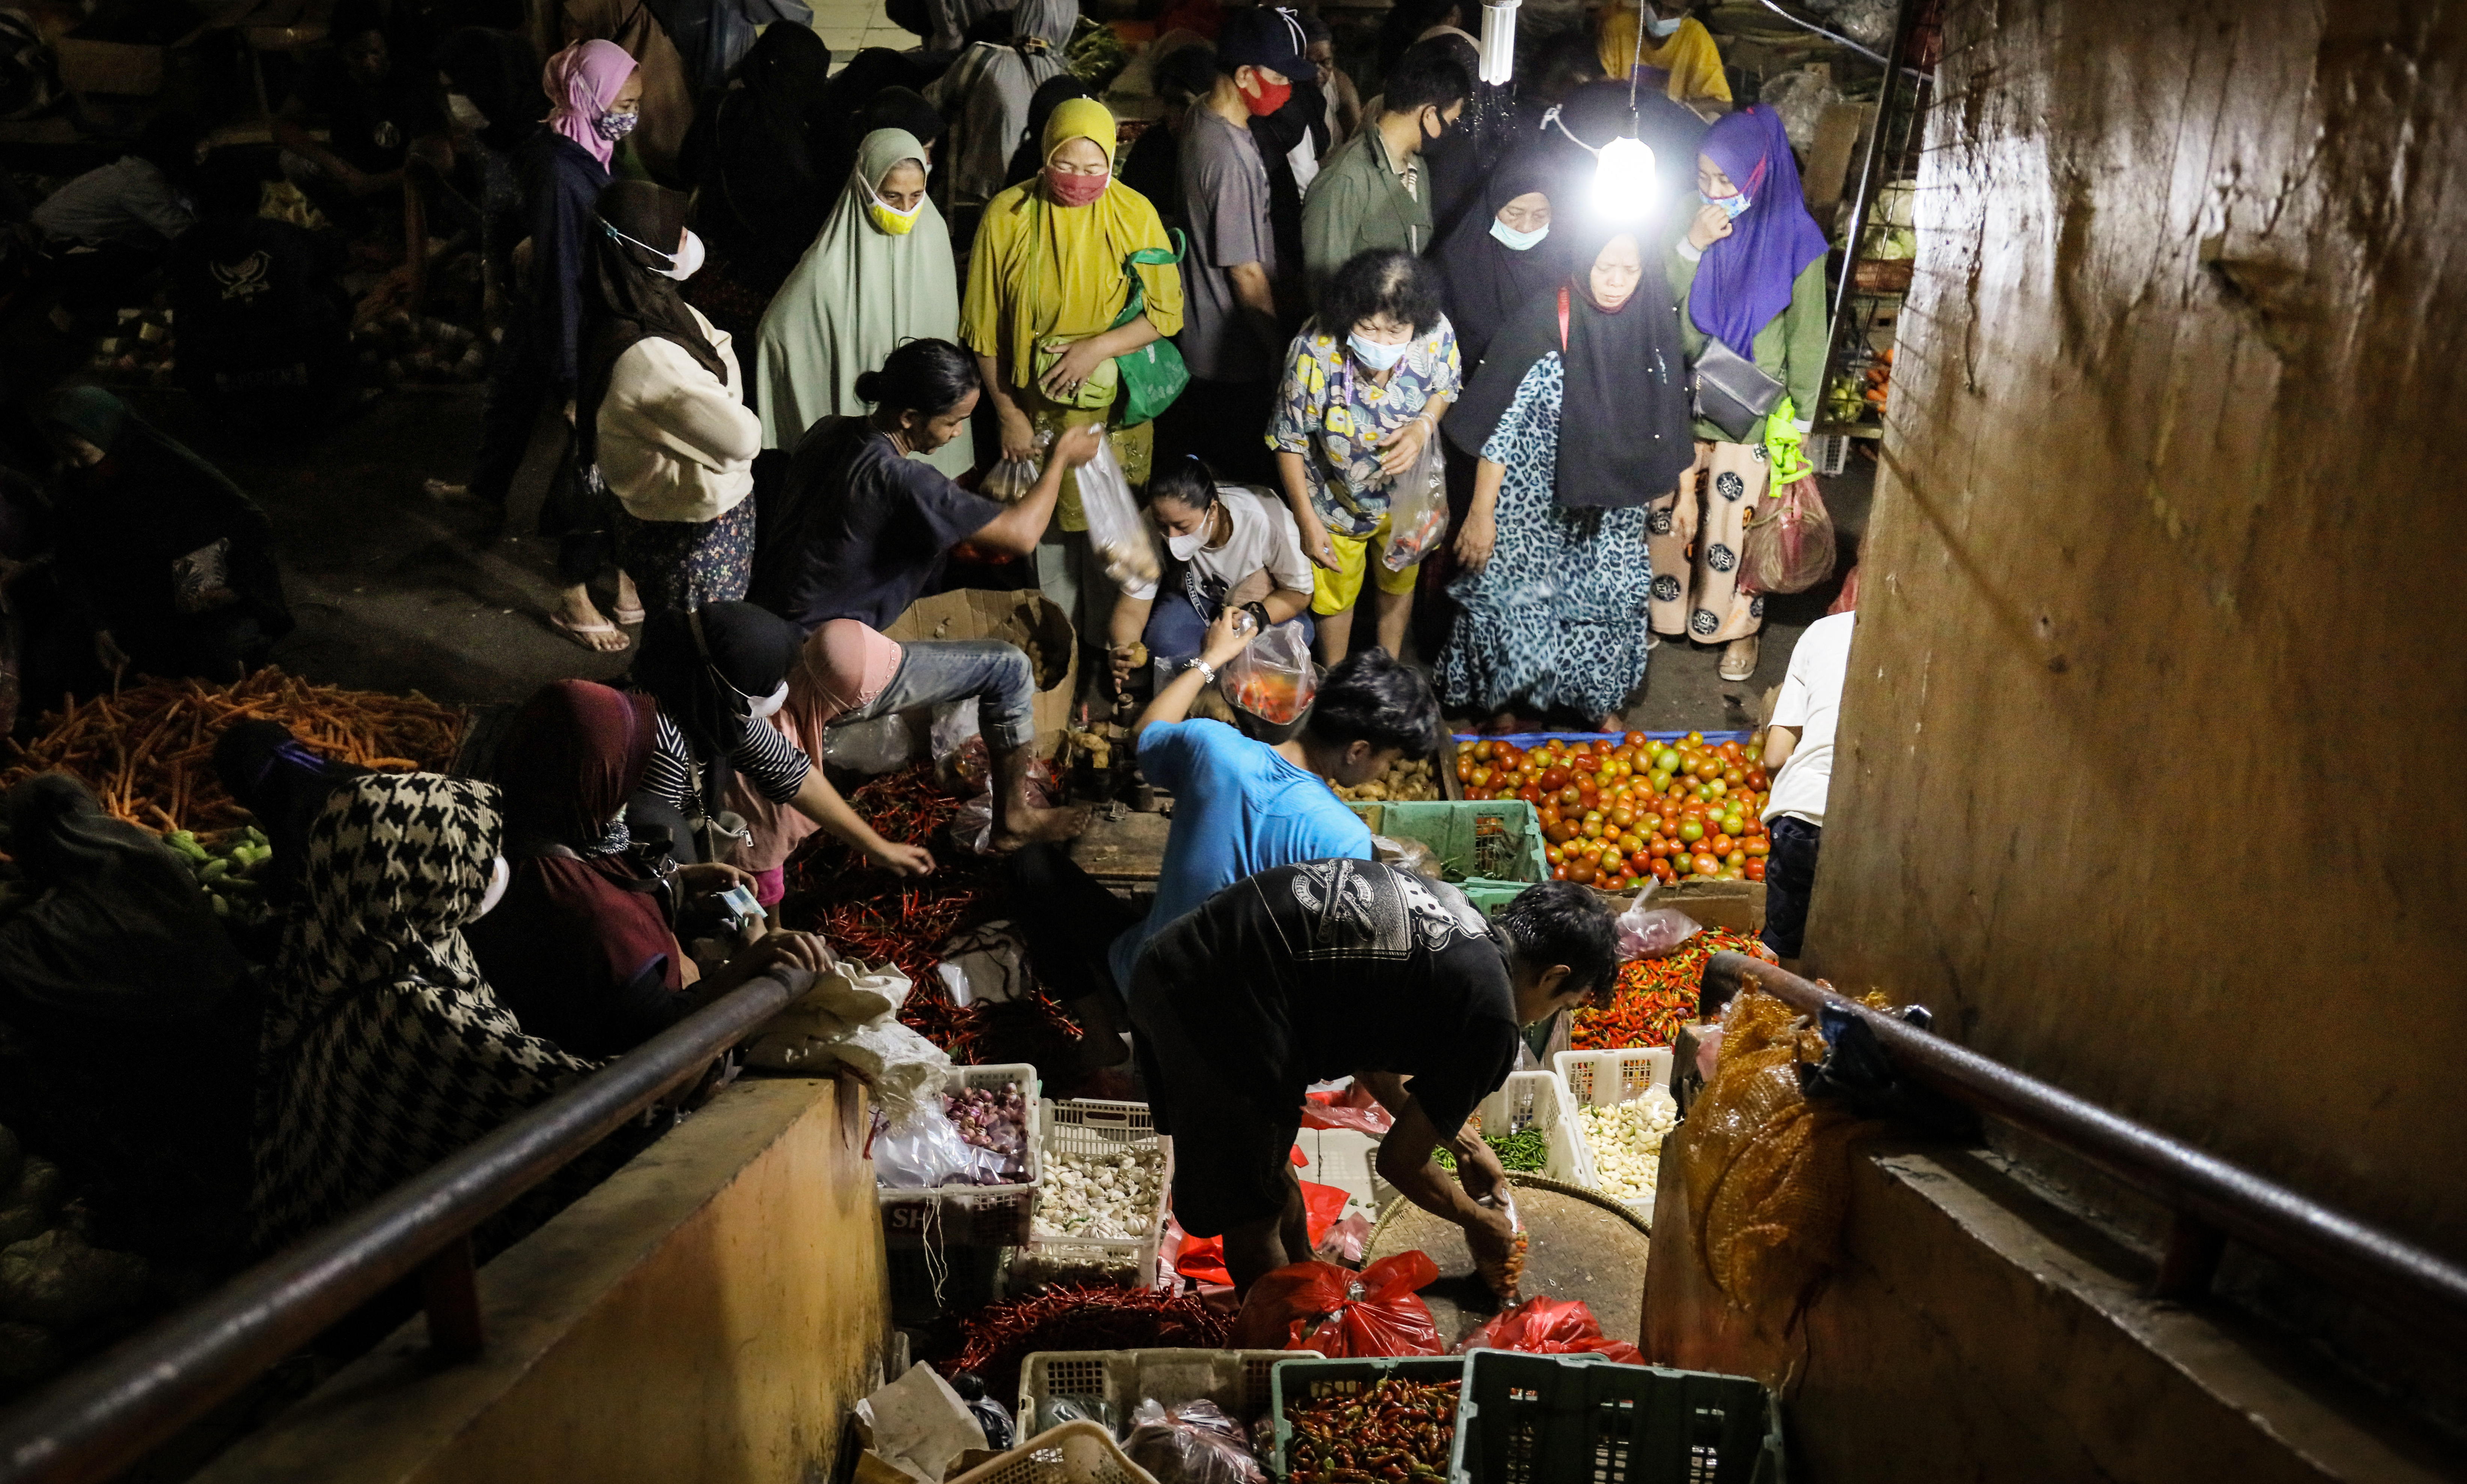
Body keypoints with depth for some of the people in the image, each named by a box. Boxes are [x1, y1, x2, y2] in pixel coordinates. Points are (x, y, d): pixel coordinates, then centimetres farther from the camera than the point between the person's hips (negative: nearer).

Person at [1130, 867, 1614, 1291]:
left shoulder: (1447, 901, 17)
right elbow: (1399, 1162, 4)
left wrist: (1461, 1142, 35)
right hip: (1223, 1013, -9)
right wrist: (1478, 1221, 23)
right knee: (1252, 1217, 16)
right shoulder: (1490, 1021, -6)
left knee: (1269, 1159, 31)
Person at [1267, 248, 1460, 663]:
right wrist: (1307, 521, -15)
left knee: (1399, 581, 29)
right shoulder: (1315, 350, -35)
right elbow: (1288, 441, -21)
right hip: (1337, 501, -3)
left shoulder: (1436, 333, -28)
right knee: (1336, 594, 23)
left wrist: (1425, 426, -28)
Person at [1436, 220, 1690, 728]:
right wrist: (1481, 511, -15)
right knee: (1515, 593, 9)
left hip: (1615, 502, 4)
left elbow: (1671, 414, 5)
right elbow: (1501, 422, -17)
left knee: (1609, 599, 16)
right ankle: (1503, 696, 34)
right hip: (1535, 499, -4)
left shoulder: (1656, 317, -8)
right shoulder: (1546, 320, -20)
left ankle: (1594, 698, 40)